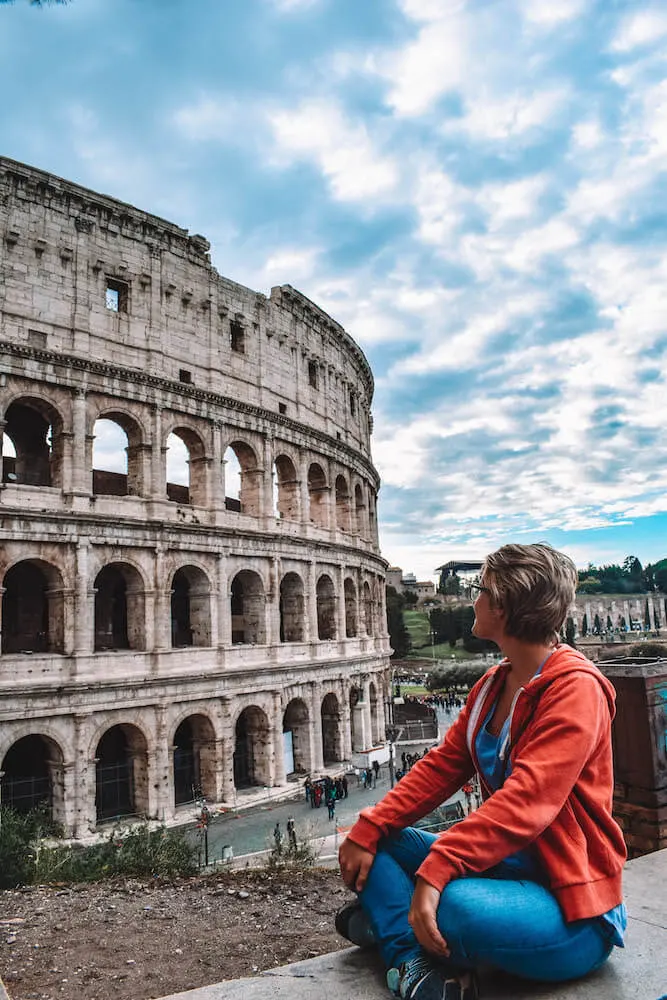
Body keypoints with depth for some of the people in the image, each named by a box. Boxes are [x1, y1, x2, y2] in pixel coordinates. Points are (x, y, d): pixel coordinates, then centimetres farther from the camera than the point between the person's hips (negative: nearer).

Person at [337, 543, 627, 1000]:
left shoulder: (576, 687, -19)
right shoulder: (494, 684, 7)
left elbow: (525, 800, -30)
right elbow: (441, 766, 3)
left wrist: (436, 870, -38)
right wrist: (369, 828, -8)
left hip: (572, 906, -8)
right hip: (509, 860, 8)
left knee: (455, 908, -37)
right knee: (380, 843, -1)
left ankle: (387, 921, -7)